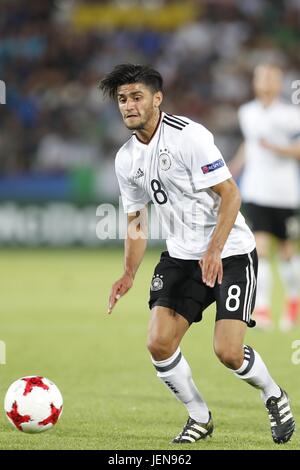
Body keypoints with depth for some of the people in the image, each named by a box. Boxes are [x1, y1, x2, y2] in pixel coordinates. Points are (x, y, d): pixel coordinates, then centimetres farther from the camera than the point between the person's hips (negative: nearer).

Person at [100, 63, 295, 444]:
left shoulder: (189, 136, -17)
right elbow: (136, 220, 15)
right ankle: (199, 418, 13)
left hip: (230, 253, -6)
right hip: (181, 256, 6)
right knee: (159, 342, -9)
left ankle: (274, 397, 17)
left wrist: (214, 250, -27)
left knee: (228, 352, -15)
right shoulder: (126, 159, 4)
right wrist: (129, 274, 3)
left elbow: (230, 195, -18)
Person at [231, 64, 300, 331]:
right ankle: (262, 309, -13)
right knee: (260, 247, -12)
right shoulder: (247, 113, 6)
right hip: (255, 192, 2)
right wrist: (235, 167, 19)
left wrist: (275, 148, -25)